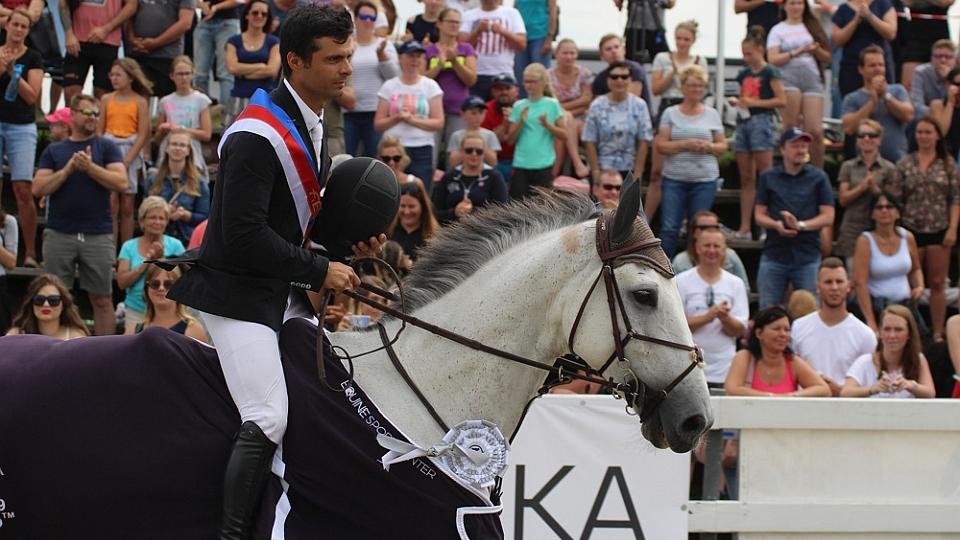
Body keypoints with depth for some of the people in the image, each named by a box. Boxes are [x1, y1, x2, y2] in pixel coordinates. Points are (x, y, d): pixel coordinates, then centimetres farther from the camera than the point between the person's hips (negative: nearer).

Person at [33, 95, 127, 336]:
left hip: (98, 234, -1)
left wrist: (90, 167, -12)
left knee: (102, 299, 2)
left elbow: (121, 182, -4)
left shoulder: (106, 148, 9)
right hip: (59, 233, 1)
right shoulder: (54, 151, 12)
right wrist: (68, 169, -8)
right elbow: (38, 189, 2)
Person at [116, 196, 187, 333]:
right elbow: (122, 282, -3)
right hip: (136, 311, 1)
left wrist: (161, 259, -17)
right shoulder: (129, 247, 7)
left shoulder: (175, 245, 5)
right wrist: (146, 263, -12)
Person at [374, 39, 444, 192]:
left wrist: (412, 119, -11)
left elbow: (439, 123, 0)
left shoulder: (431, 86, 7)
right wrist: (398, 118, -14)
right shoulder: (389, 87, 8)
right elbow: (378, 124, 4)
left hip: (422, 149, 0)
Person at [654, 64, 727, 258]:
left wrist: (708, 146, -10)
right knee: (669, 228, -5)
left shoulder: (712, 114, 9)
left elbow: (723, 146, 12)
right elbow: (660, 145, -2)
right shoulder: (670, 114, 5)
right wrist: (686, 144, -15)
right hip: (674, 178, -1)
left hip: (705, 179, 1)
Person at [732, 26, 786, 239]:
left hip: (761, 122, -7)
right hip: (743, 123, 7)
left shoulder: (769, 73, -3)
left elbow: (782, 101, -9)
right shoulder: (744, 75, 16)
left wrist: (755, 102, -14)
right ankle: (744, 228, 6)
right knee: (746, 179, 6)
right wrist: (737, 102, 4)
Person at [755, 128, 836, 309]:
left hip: (808, 258, -1)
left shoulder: (818, 178, 5)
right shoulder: (768, 178, 9)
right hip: (774, 255, 1)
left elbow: (828, 217, 1)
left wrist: (801, 225, -16)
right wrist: (776, 225, -14)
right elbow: (759, 215, 8)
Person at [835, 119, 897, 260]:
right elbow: (843, 199, 3)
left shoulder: (889, 168, 6)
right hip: (852, 230, 1)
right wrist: (861, 187, -14)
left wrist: (875, 189, -15)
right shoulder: (848, 166, 11)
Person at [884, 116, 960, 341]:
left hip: (939, 230, 0)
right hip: (911, 229, 0)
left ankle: (938, 334, 8)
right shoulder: (904, 164, 4)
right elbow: (894, 197, 2)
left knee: (938, 284, 3)